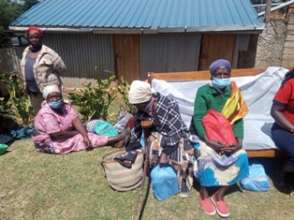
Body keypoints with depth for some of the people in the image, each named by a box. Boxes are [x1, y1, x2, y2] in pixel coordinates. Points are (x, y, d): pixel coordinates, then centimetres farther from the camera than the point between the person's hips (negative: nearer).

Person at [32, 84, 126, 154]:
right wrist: (77, 132, -15)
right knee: (80, 138, -20)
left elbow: (76, 121, -17)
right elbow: (57, 134, -28)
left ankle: (115, 138, -14)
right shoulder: (46, 113, -25)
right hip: (51, 143, -7)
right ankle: (116, 139, -23)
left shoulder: (66, 106, -5)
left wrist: (85, 136, -32)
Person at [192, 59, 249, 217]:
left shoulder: (234, 92, 1)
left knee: (241, 156, -19)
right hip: (205, 133, -4)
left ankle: (219, 195, -3)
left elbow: (239, 119, -2)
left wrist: (239, 139, -18)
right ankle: (204, 194, -5)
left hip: (226, 134, 4)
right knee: (207, 155, -31)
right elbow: (198, 118, -17)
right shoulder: (203, 91, -11)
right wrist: (208, 141, -28)